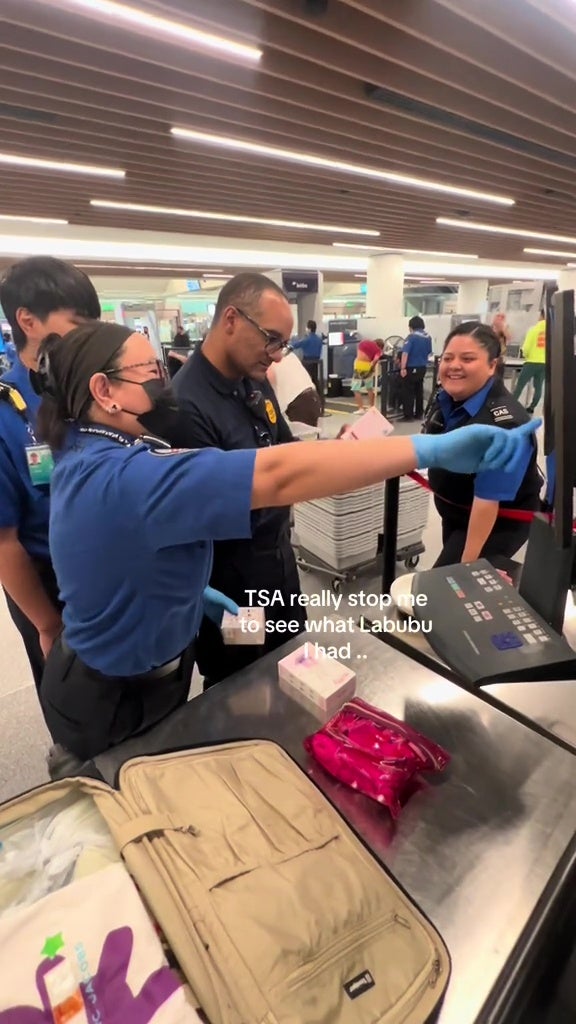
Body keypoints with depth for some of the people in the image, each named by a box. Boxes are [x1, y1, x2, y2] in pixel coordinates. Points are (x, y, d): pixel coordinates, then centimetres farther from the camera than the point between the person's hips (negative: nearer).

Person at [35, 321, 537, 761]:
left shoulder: (85, 457, -3)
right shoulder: (123, 476, -37)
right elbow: (276, 475, -46)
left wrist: (189, 587, 5)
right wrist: (434, 449, -45)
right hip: (115, 702, -8)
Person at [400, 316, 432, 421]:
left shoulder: (412, 336, -13)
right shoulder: (428, 337, 7)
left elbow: (405, 353, -22)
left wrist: (403, 368, -21)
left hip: (411, 368, -6)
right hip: (422, 368, 7)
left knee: (408, 392, 0)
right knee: (419, 391, 15)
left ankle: (408, 416, 1)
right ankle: (419, 414, 21)